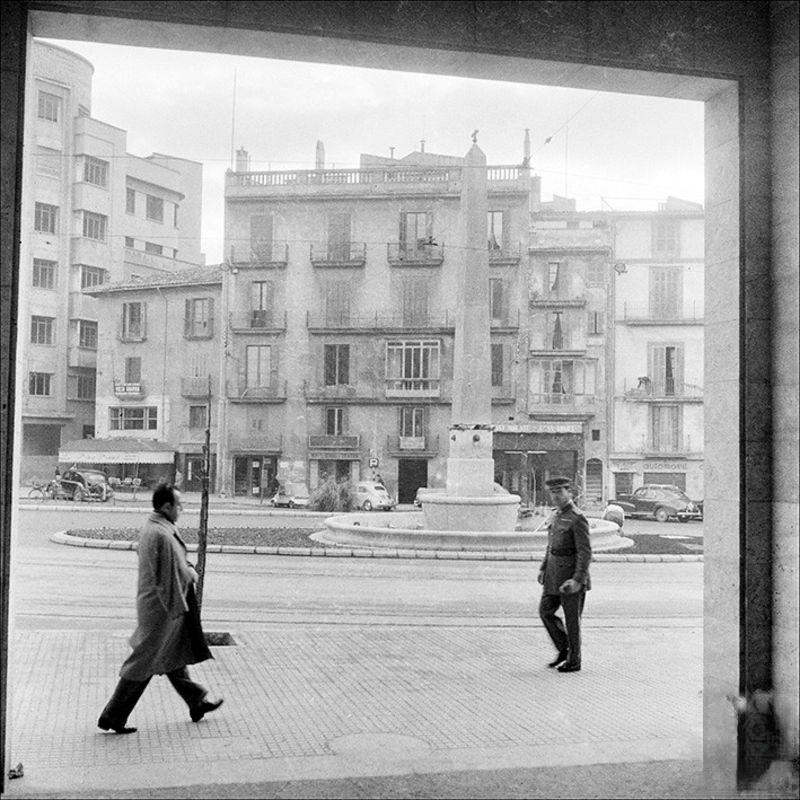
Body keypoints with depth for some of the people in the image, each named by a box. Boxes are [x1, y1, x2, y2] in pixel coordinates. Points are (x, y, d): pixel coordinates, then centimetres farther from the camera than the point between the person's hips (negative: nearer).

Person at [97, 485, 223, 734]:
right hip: (162, 607, -10)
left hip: (157, 602, 10)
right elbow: (169, 575, -24)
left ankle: (198, 701, 34)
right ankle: (113, 716, 12)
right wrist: (190, 574, -8)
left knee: (174, 656, 19)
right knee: (145, 661, 2)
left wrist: (187, 568, 4)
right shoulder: (161, 535, -26)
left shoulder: (151, 527, 6)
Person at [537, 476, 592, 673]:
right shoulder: (556, 516, 11)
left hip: (572, 574, -8)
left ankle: (574, 660, 16)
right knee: (545, 611, 8)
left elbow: (585, 553, -19)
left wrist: (578, 580, -25)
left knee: (571, 618, 2)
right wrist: (543, 569, 14)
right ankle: (564, 649, 23)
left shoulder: (578, 519, -16)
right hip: (555, 573, 8)